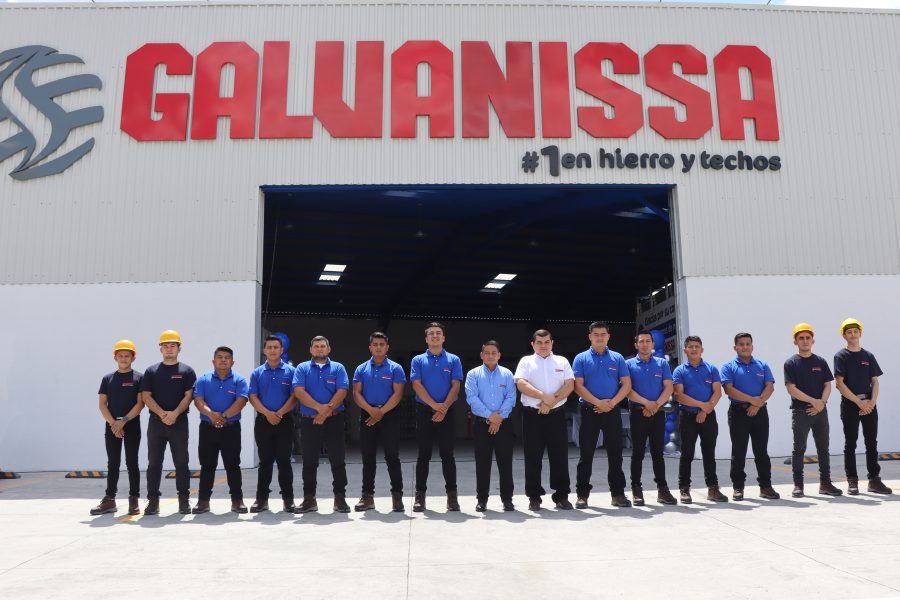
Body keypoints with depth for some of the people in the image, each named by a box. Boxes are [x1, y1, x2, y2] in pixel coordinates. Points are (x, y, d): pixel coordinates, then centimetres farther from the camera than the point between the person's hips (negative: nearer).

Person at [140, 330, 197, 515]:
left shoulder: (187, 371, 7)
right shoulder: (151, 371, 11)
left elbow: (188, 396, -2)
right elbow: (145, 396, 2)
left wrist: (175, 413, -17)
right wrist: (162, 413, -12)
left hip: (179, 422, -1)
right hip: (156, 422, 2)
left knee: (181, 462, 1)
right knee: (154, 463, 5)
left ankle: (184, 500, 8)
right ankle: (153, 501, 12)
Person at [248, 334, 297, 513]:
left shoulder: (290, 371, 2)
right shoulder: (257, 373, 7)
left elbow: (294, 396, -3)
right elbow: (253, 397, 1)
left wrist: (279, 413, -14)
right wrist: (267, 413, -13)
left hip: (284, 421, -1)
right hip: (263, 421, 2)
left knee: (284, 461, 2)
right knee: (265, 461, 7)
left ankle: (288, 498, 9)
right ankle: (262, 498, 14)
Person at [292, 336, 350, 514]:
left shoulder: (338, 368, 7)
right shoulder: (302, 368, 7)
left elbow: (342, 392, -5)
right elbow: (299, 391, -7)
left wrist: (326, 411, -14)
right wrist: (319, 407, -17)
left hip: (334, 420, 0)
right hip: (309, 421, 1)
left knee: (338, 461, 1)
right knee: (309, 462, 7)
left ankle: (340, 498, 9)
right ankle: (309, 499, 16)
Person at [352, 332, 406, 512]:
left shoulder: (395, 369, 2)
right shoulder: (361, 369, 10)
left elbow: (397, 394, -6)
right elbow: (356, 393, 2)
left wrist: (381, 412, -13)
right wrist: (371, 410, -13)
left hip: (389, 416, -3)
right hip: (367, 416, 3)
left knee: (392, 457, -2)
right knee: (368, 458, 7)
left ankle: (397, 495, 4)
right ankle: (367, 496, 14)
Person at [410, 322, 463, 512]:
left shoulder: (453, 360, 7)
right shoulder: (418, 360, 6)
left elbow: (455, 386, -1)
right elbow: (417, 385, -4)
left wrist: (444, 408, -13)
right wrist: (435, 405, -15)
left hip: (447, 412, 0)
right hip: (424, 411, 0)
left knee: (447, 454, 3)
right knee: (423, 455, 4)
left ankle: (452, 494, 8)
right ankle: (420, 495, 10)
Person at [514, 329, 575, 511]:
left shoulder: (562, 361, 12)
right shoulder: (526, 361, 7)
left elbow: (570, 385, 1)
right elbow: (521, 384, -8)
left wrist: (551, 402, -11)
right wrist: (544, 396, -16)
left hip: (556, 414, 1)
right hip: (532, 415, -1)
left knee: (560, 455, 2)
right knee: (533, 457, 2)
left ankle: (562, 496, 11)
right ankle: (534, 497, 10)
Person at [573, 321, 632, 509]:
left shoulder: (617, 358, 8)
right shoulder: (581, 359, 2)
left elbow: (626, 384, 3)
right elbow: (578, 386, -6)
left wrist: (612, 403, -10)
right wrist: (598, 402, -14)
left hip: (612, 411, 2)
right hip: (589, 411, -2)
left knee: (615, 454, 5)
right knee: (586, 454, 3)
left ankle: (618, 493, 14)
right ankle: (582, 494, 9)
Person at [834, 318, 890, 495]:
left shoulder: (868, 356, 11)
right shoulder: (841, 356, -1)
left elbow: (875, 381, 10)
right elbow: (839, 383, -8)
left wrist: (872, 401, -7)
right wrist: (859, 402, -14)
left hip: (869, 404, 4)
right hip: (850, 404, -4)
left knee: (872, 442, 6)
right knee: (850, 444, 1)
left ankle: (874, 480, 13)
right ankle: (852, 481, 6)